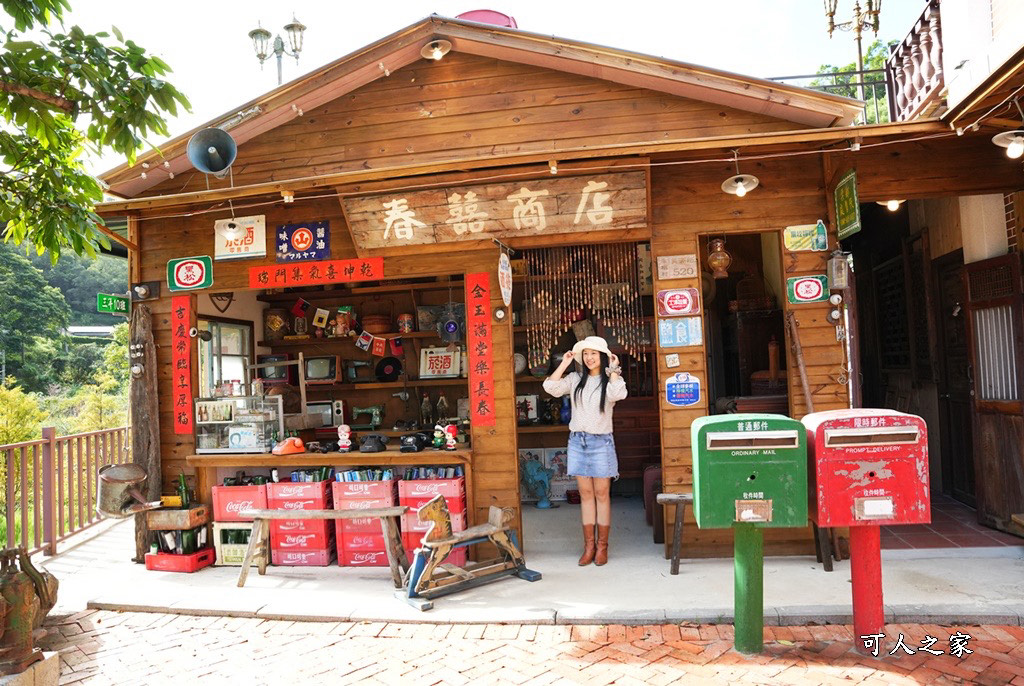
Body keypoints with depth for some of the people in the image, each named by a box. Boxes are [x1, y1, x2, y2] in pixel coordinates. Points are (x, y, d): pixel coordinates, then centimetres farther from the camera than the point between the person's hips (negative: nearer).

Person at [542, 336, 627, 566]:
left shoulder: (610, 380, 1)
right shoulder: (575, 379, 9)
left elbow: (618, 394, -22)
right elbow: (551, 387, -3)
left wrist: (613, 369, -11)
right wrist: (564, 364, 0)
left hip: (601, 442, -3)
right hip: (577, 441, 3)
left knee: (601, 494, 1)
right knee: (585, 494, 7)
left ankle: (602, 546, 9)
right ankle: (589, 545, 12)